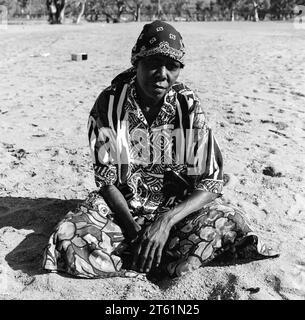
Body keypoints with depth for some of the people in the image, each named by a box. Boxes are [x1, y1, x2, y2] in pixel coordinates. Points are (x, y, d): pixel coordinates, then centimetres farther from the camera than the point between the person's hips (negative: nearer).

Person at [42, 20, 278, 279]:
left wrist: (166, 221, -28)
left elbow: (210, 183, -13)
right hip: (121, 204, 1)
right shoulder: (110, 104, -11)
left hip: (177, 205, 0)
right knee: (67, 240, -26)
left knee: (226, 225, -29)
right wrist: (133, 229, -22)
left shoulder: (189, 106, -11)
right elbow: (106, 179, -9)